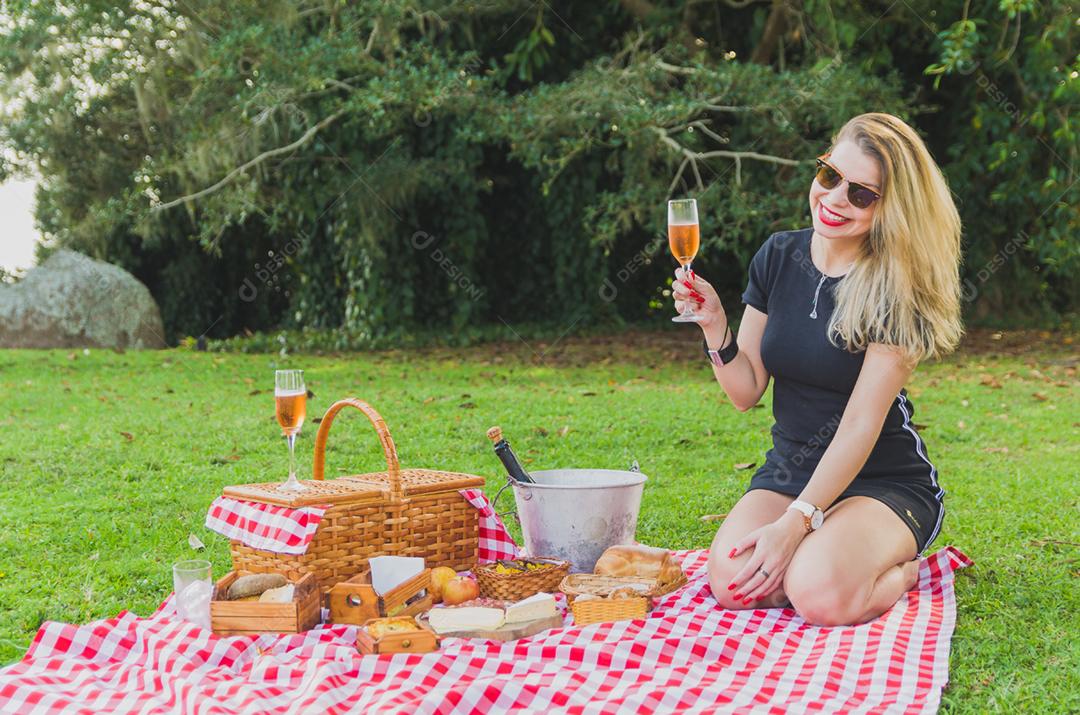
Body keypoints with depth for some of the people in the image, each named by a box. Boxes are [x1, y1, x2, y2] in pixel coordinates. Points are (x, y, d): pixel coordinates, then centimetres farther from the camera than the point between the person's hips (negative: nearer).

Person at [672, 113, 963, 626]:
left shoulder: (897, 292, -15)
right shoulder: (779, 257, 0)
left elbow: (860, 426, -20)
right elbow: (746, 392, 2)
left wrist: (795, 523, -27)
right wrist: (715, 327, -17)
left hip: (886, 481, -4)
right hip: (789, 469, 4)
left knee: (818, 594, -32)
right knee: (733, 585, -25)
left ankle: (903, 566, 2)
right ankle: (832, 552, 7)